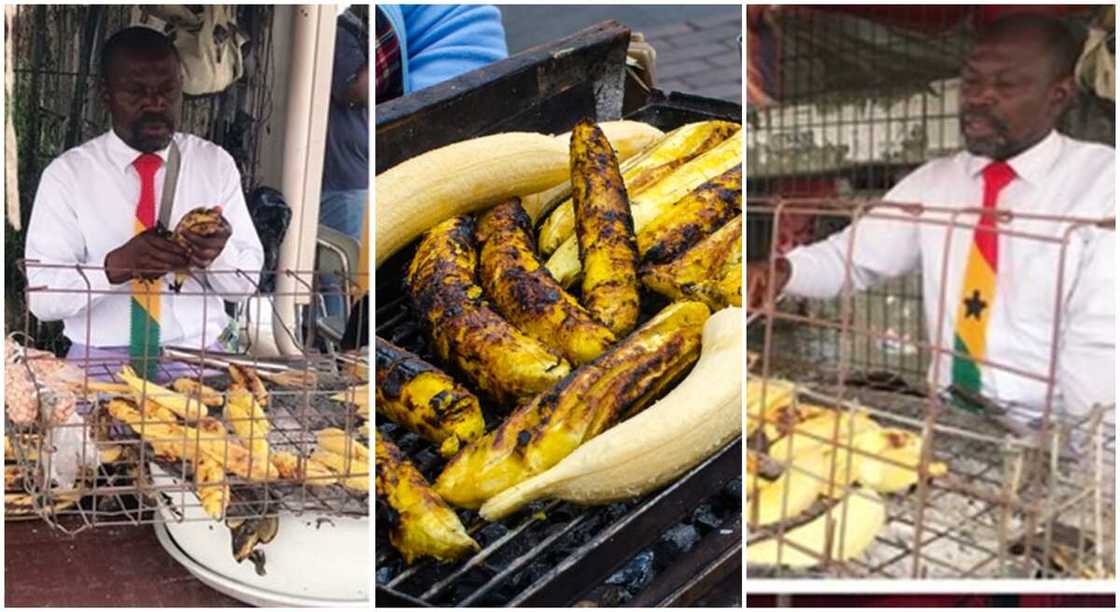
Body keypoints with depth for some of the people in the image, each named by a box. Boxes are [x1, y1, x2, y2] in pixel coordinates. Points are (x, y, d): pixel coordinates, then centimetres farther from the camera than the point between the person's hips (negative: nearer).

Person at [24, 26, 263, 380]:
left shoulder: (217, 163, 4)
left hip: (195, 360, 1)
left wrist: (219, 252, -19)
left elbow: (245, 282, 3)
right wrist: (116, 265, -23)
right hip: (99, 361, -1)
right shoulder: (66, 174, 0)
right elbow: (41, 296, -5)